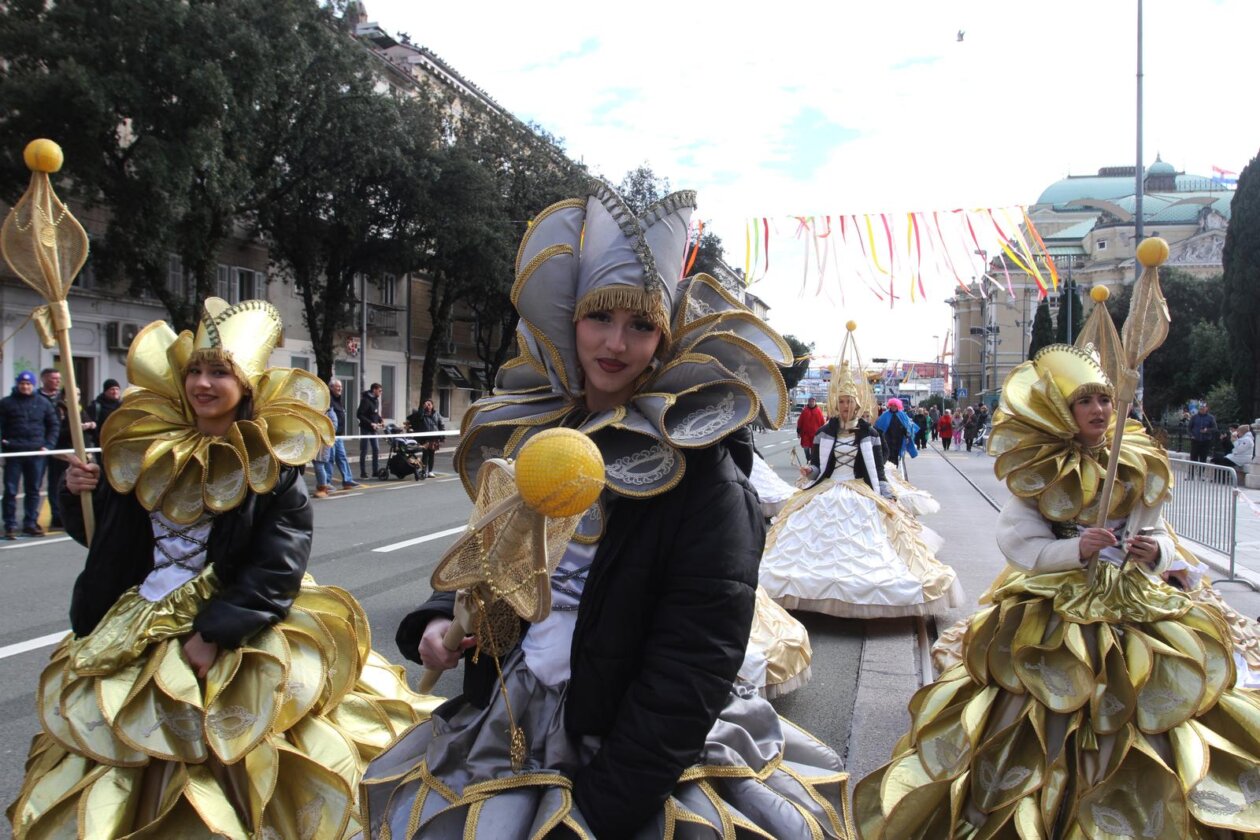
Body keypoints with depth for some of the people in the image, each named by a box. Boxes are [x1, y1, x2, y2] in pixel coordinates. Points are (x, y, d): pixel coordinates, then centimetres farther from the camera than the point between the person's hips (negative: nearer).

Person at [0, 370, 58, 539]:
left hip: (36, 453, 2)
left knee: (33, 491, 8)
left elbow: (53, 426, 10)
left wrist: (48, 446, 0)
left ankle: (30, 524, 17)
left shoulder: (43, 403, 8)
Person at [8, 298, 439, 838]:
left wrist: (213, 632, -20)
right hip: (135, 631, 5)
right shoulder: (148, 444, 4)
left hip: (233, 636, -4)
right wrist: (78, 493, -4)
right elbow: (100, 535, 14)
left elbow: (277, 570, -16)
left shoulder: (272, 465, -11)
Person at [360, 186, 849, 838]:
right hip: (510, 730, 5)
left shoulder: (699, 471, -14)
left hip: (651, 757, -4)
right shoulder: (529, 433, 3)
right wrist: (443, 616, -4)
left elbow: (695, 661, -17)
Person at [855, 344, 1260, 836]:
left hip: (1135, 606, 3)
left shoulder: (1140, 466, 6)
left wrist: (1156, 551, -9)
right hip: (1056, 611, -3)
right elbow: (1021, 546, -7)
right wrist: (1077, 549, -20)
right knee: (1058, 705, -9)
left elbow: (1160, 535, 12)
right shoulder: (1038, 473, -3)